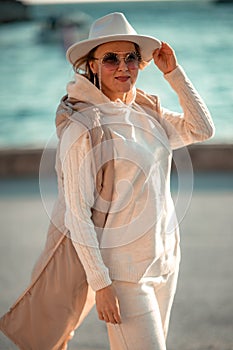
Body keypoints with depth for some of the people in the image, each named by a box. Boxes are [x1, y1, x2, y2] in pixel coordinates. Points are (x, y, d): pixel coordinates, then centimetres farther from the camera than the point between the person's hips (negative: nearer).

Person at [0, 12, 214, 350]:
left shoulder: (147, 112, 5)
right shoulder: (82, 127, -16)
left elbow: (201, 129, 11)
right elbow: (77, 213, -17)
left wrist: (173, 72, 2)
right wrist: (100, 282, -20)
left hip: (165, 258, 7)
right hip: (122, 268, -7)